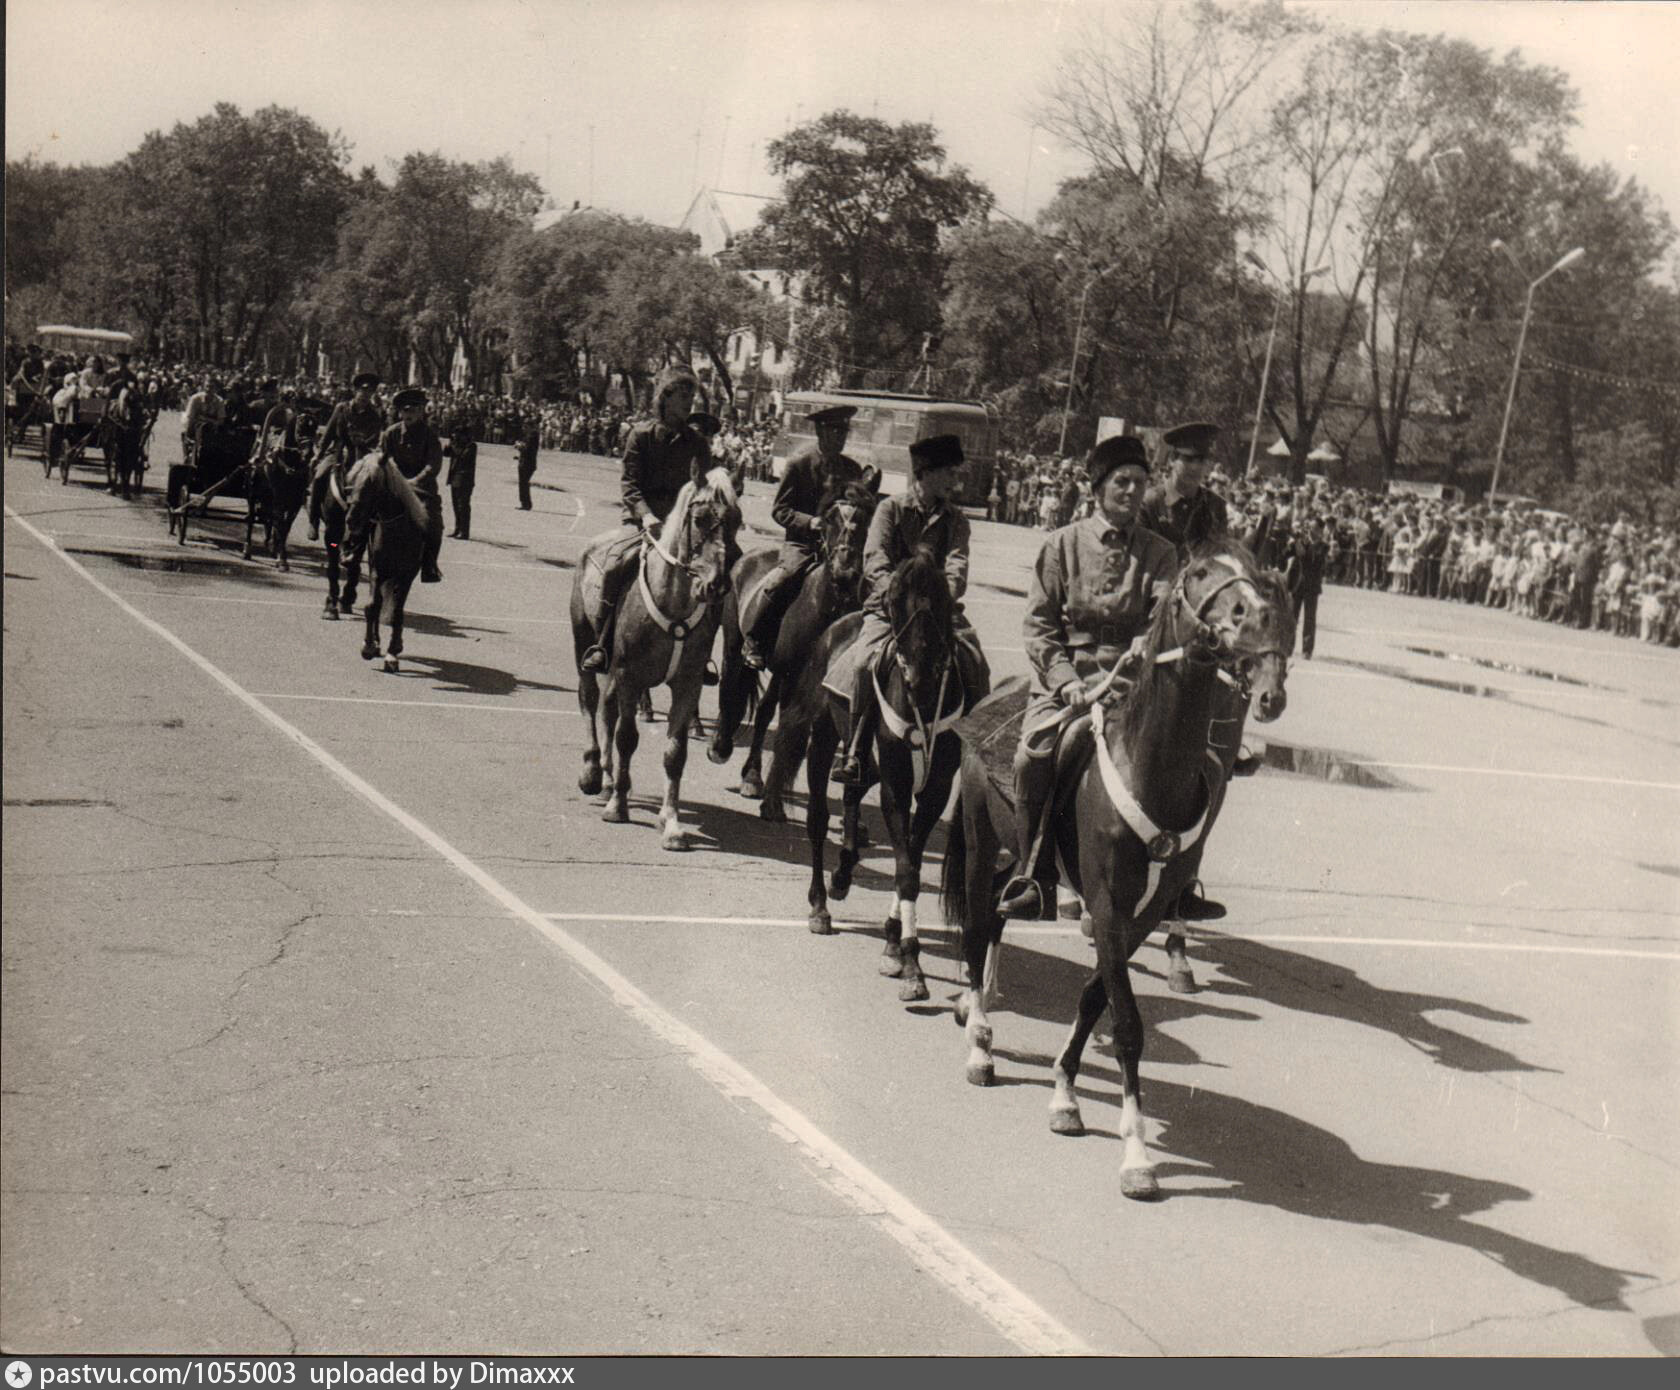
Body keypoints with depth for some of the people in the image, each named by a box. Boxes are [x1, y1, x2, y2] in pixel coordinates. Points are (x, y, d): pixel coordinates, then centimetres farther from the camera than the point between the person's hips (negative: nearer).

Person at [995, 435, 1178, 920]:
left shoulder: (1160, 553, 10)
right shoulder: (1062, 544, 8)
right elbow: (1038, 624, 3)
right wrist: (1066, 680, -11)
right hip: (1066, 675, 0)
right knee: (1034, 757, -23)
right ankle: (1035, 879, -9)